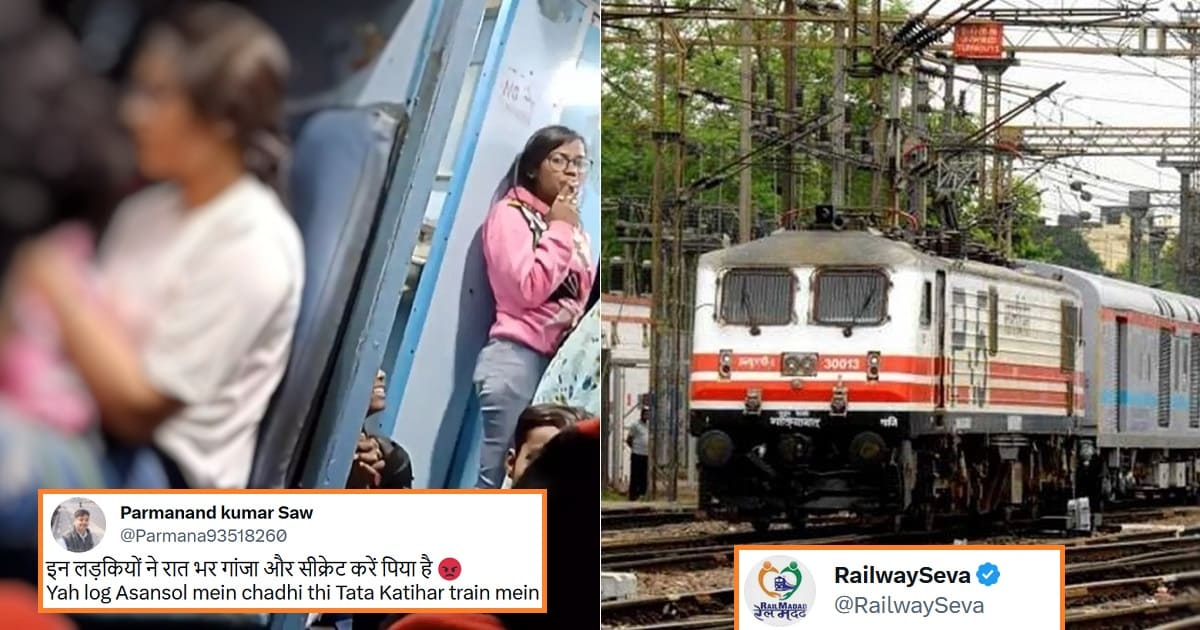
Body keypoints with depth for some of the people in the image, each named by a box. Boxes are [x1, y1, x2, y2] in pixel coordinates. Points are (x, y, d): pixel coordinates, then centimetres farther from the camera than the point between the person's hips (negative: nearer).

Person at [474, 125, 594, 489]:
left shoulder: (573, 226, 20)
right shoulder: (510, 214, -1)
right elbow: (526, 289, -13)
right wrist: (559, 230, -6)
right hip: (517, 359, -7)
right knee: (497, 479, -11)